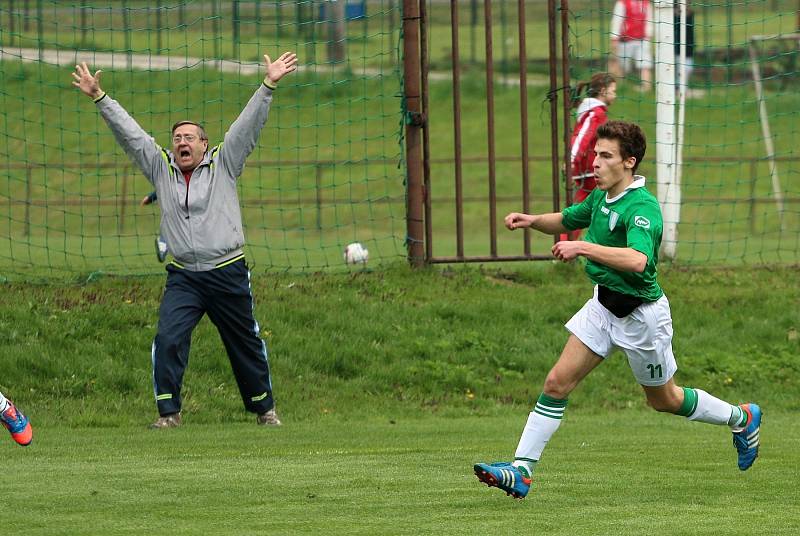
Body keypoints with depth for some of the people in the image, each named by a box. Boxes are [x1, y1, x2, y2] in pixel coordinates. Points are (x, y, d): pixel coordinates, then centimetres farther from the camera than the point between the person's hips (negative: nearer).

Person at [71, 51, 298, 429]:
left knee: (246, 345, 9)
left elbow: (248, 125, -4)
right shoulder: (161, 168, 8)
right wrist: (99, 98, 2)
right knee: (168, 340, -16)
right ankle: (168, 412, -11)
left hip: (227, 273, -1)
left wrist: (268, 86, -13)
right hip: (183, 277, 1)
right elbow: (129, 132, 6)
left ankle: (264, 408, 25)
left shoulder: (222, 164, 2)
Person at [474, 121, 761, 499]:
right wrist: (533, 221, 2)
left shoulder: (643, 207, -26)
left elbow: (637, 260, -43)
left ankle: (741, 418, 37)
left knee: (663, 399, 13)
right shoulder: (600, 198, 1)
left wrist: (583, 247, -44)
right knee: (557, 382, -4)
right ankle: (520, 472, -6)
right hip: (604, 304, 7)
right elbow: (566, 220, 22)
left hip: (641, 314, -7)